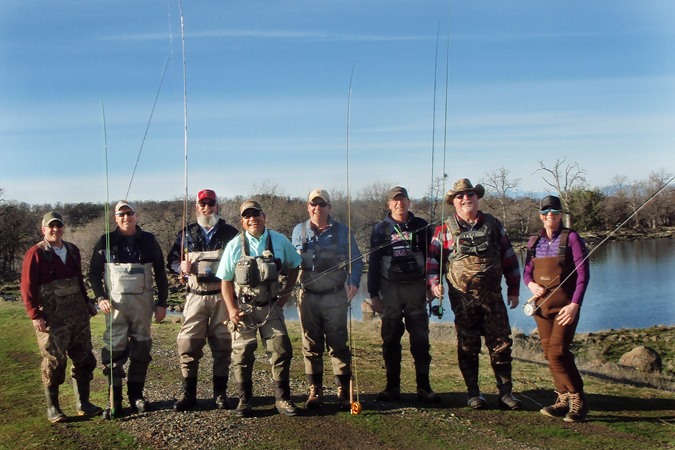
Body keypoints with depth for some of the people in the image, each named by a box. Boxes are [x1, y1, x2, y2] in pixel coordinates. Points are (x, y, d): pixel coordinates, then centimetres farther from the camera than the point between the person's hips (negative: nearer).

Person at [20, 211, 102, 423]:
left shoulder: (72, 250, 12)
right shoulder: (36, 254, -6)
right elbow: (28, 287, -9)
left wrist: (87, 303, 20)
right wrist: (35, 315, -15)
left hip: (78, 314, 6)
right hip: (52, 318, -6)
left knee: (84, 359, 8)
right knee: (54, 362, 0)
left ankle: (83, 403, 19)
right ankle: (52, 407, 14)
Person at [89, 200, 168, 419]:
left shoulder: (148, 241, 6)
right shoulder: (106, 242, 3)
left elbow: (160, 273, 9)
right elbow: (94, 273, 7)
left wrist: (162, 303, 6)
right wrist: (101, 298, -6)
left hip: (143, 302, 2)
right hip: (115, 303, -1)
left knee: (141, 348, 5)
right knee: (114, 350, -5)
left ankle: (136, 395, 17)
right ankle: (114, 399, 3)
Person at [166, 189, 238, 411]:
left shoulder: (230, 233, 7)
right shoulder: (187, 234, 11)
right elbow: (171, 260, 14)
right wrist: (181, 266, -8)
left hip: (222, 296, -1)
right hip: (196, 296, 1)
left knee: (222, 345, 3)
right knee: (187, 344, -3)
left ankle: (220, 393, 14)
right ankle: (188, 393, 8)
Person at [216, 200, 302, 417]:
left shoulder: (280, 241, 1)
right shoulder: (235, 245, -3)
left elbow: (294, 266, 16)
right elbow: (226, 280, -1)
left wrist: (286, 292, 8)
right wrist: (231, 309, -9)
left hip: (271, 307, 1)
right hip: (243, 308, -1)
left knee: (282, 351, -2)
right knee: (242, 355, 3)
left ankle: (282, 399, 10)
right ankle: (244, 401, 16)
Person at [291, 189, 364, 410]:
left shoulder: (342, 231, 3)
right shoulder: (299, 231, 8)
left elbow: (356, 260, 6)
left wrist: (353, 282, -9)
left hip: (335, 296, -1)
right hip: (308, 297, 2)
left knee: (339, 344, 0)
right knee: (311, 345, 7)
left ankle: (344, 390, 8)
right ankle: (315, 390, 16)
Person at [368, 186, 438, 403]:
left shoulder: (421, 226, 6)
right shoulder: (380, 229, 6)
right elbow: (373, 263, 7)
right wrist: (373, 294, 2)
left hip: (416, 287, 0)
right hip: (390, 288, 0)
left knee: (420, 338, 0)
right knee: (390, 339, 3)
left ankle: (424, 387, 7)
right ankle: (392, 387, 11)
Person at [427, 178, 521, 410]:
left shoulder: (493, 225, 8)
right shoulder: (445, 229, 3)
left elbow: (509, 257, 10)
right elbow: (432, 257, 5)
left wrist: (513, 290, 8)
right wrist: (434, 282, -10)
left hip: (492, 296, 1)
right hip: (462, 298, -1)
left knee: (501, 343, 2)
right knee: (468, 347, 6)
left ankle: (505, 392, 13)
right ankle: (473, 393, 18)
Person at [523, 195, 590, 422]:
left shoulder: (571, 237, -5)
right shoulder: (534, 241, 9)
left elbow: (583, 274, -9)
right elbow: (526, 271, 14)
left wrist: (575, 304, -17)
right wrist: (531, 284, -9)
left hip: (565, 305, -5)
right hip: (542, 303, 5)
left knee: (558, 353, -13)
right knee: (550, 354, 7)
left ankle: (578, 400, 3)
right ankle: (564, 399, 19)